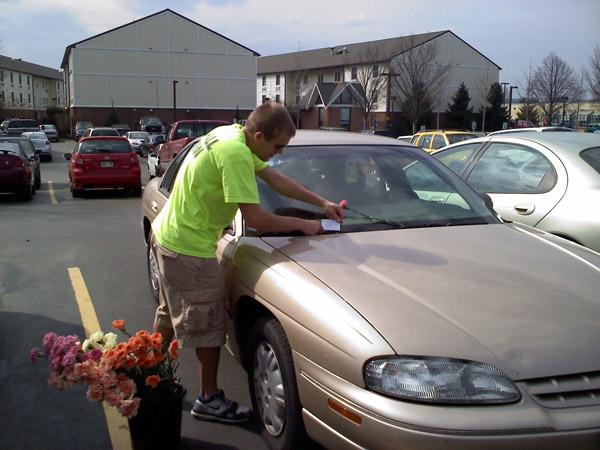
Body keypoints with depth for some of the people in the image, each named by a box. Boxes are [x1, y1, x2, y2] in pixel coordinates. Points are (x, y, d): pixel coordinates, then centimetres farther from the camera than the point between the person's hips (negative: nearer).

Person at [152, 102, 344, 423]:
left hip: (169, 234, 10)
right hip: (189, 248, -10)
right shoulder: (235, 154, -26)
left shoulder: (231, 134, 5)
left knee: (170, 314, 23)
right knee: (209, 325, 2)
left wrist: (321, 203, 9)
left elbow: (274, 178, 12)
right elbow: (256, 219, -27)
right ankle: (210, 400, 16)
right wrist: (302, 225, -13)